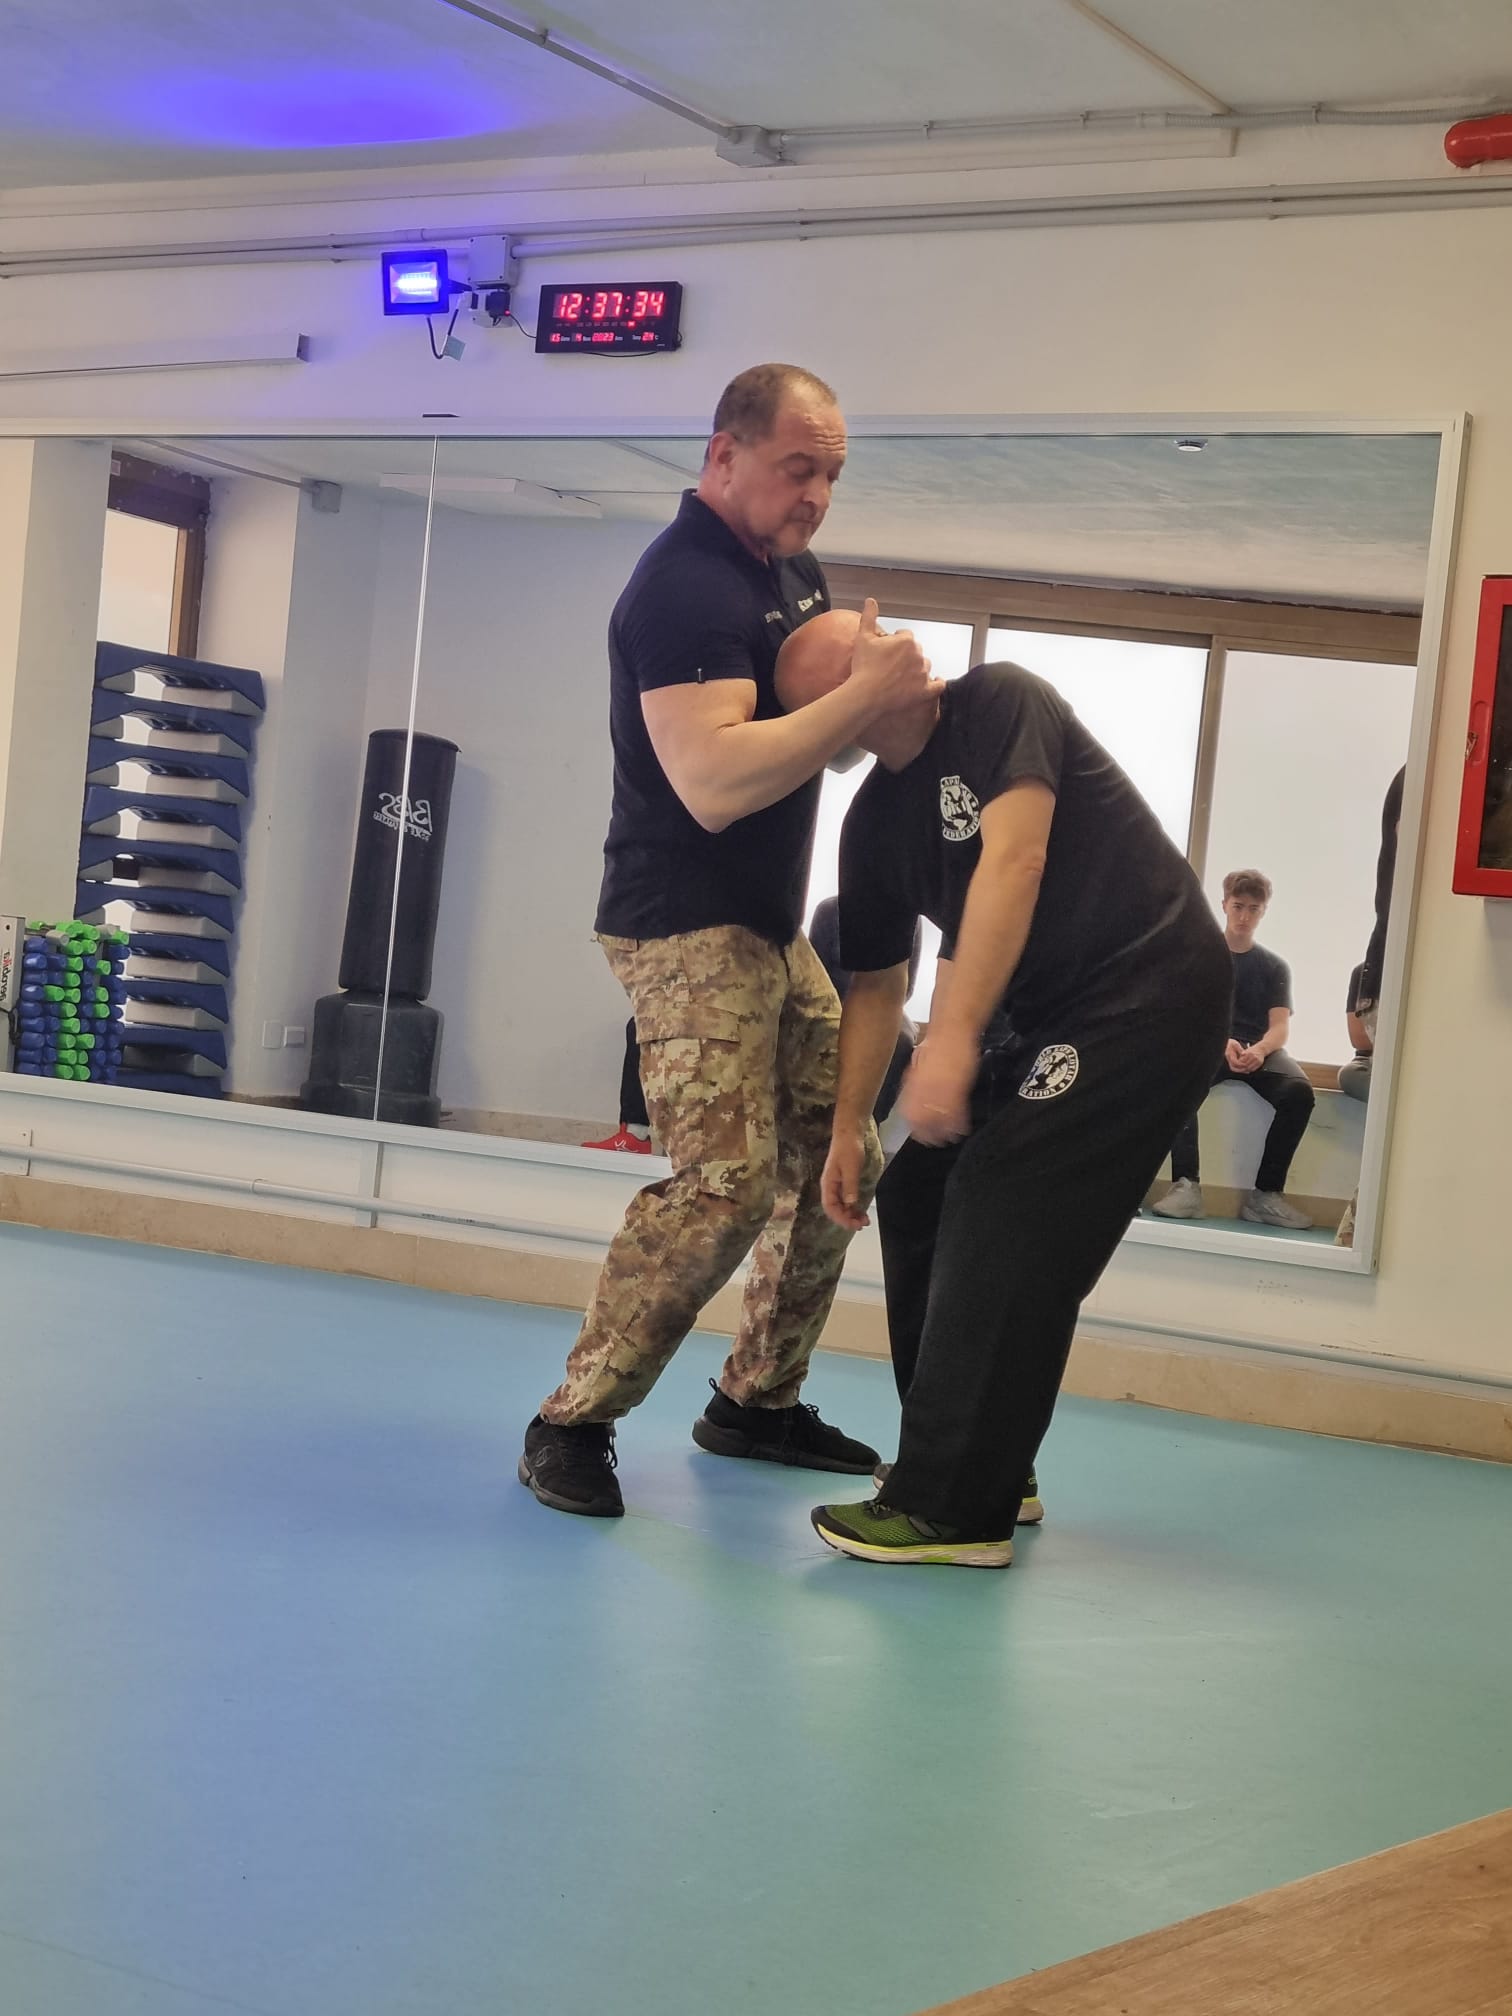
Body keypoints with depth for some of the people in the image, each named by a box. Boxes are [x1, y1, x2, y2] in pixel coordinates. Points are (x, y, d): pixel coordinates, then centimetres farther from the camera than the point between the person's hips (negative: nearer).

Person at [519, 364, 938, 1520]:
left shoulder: (794, 572, 13)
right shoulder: (684, 586, -17)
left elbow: (814, 738, 21)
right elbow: (714, 783, -28)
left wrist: (885, 684, -1)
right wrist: (867, 696, -26)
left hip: (773, 932, 10)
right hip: (685, 929, -10)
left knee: (839, 1162, 11)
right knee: (727, 1177, -19)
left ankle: (758, 1400, 23)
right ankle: (574, 1422, -7)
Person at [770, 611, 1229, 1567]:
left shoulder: (999, 703, -13)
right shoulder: (874, 818, 8)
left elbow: (1013, 861, -26)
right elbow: (876, 986, 14)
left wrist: (953, 1041, -31)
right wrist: (848, 1128, 8)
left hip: (1152, 991, -8)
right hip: (1055, 1016, 9)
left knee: (1003, 1217, -16)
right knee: (918, 1194, 7)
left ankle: (957, 1511, -13)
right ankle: (973, 1466, 18)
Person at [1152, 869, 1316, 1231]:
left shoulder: (1274, 967, 15)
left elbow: (1281, 1026, 1)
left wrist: (1259, 1050, -24)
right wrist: (1223, 1042, -25)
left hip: (1260, 1050, 2)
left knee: (1299, 1091, -31)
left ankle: (1265, 1194, -27)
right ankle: (1187, 1185, -43)